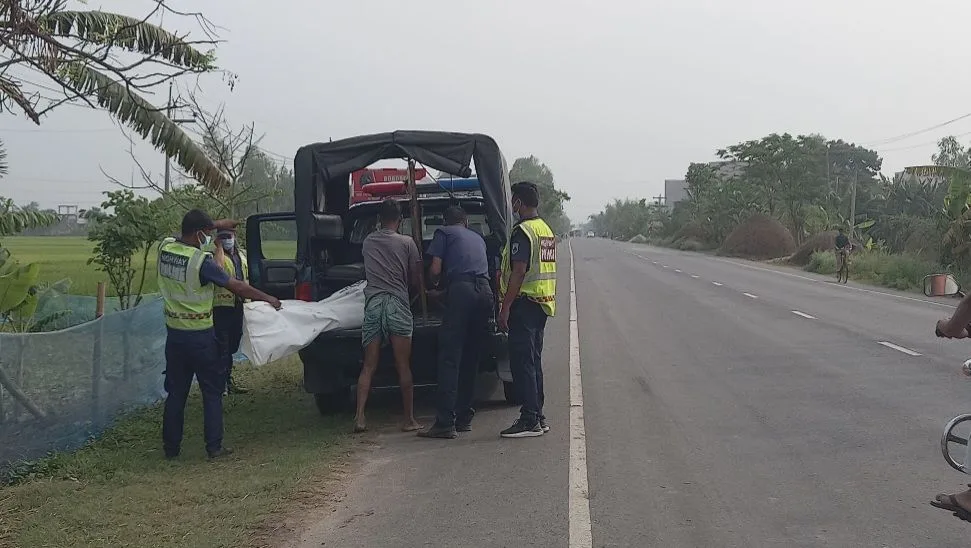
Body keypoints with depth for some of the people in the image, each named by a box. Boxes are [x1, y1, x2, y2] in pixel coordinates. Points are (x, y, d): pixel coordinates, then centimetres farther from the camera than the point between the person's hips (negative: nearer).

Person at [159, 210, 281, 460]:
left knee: (176, 392, 13)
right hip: (200, 336, -6)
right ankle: (214, 447, 6)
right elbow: (236, 286, -15)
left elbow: (187, 235, 23)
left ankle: (171, 447, 16)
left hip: (174, 333, 6)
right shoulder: (201, 261, -19)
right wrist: (268, 299, -4)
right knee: (212, 392, 6)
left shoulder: (165, 248, -1)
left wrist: (217, 224, 29)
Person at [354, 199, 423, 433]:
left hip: (372, 302, 3)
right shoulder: (407, 243, 4)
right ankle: (409, 419, 4)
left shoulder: (368, 241, 13)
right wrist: (415, 292, 28)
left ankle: (359, 416, -8)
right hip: (398, 303, -2)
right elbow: (416, 280, 7)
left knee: (368, 366, 4)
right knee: (403, 366, 2)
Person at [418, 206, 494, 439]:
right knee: (471, 359, 13)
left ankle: (445, 422, -14)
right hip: (485, 292, 6)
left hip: (461, 290, -6)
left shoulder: (444, 233, 14)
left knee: (450, 358, -7)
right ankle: (464, 418, 16)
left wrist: (432, 285, 26)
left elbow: (435, 270, 5)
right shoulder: (478, 238, 30)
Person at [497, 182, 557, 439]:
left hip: (524, 303, -10)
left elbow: (519, 272, -20)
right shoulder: (546, 230, 16)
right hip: (543, 303, 10)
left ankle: (530, 420, -8)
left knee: (521, 362, -7)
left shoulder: (522, 232, -14)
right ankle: (537, 417, 18)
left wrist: (505, 308, -19)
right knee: (533, 361, 14)